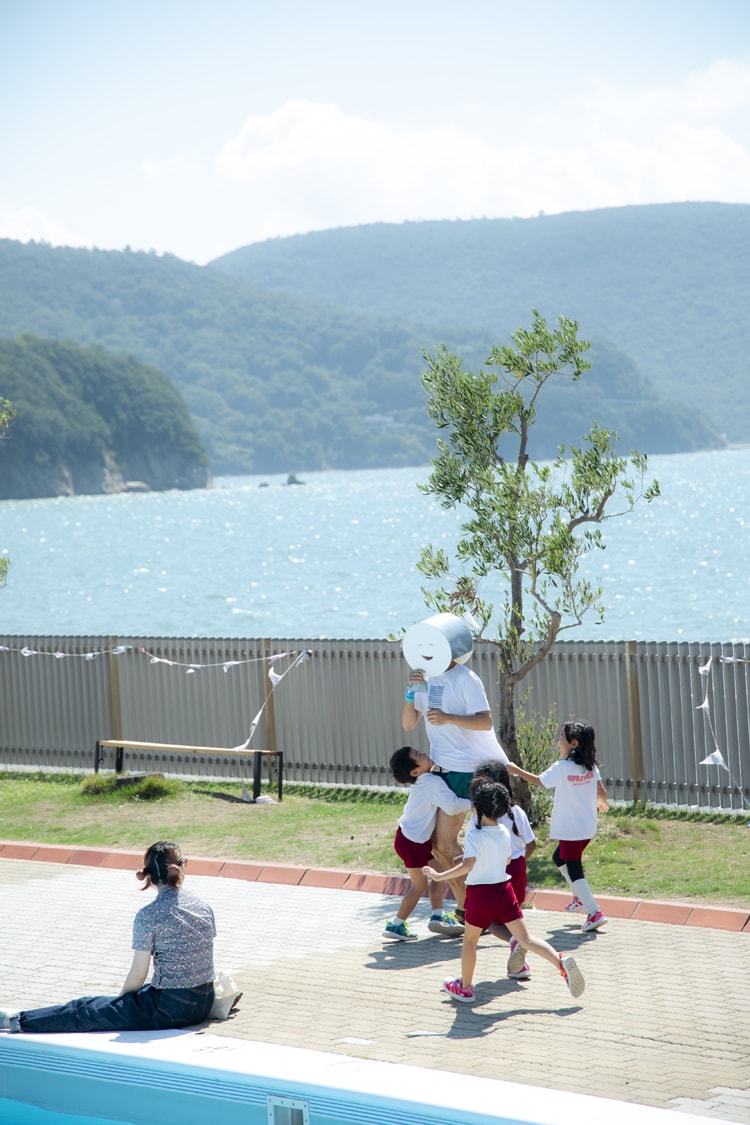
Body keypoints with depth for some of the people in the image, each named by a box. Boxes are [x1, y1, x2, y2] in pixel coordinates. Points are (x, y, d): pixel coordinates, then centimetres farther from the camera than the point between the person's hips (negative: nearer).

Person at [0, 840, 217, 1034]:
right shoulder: (204, 907, 4)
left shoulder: (148, 916, -15)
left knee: (84, 1012, 9)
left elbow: (138, 975, -11)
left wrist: (121, 1000, 9)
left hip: (169, 1008, -7)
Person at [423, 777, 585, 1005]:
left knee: (469, 940, 15)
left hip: (480, 892, -5)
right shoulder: (504, 832, 4)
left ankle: (464, 988, 26)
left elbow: (468, 865, -27)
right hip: (504, 889, 5)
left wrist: (441, 875, -24)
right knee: (526, 939, 4)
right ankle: (561, 963, -16)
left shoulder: (475, 835, -16)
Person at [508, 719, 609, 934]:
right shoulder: (591, 767, 1)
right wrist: (602, 803, 28)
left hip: (570, 829, -8)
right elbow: (601, 791, 5)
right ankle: (581, 897, 30)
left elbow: (538, 780, -6)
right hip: (587, 827, 8)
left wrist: (517, 770, 8)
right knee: (559, 858, 26)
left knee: (574, 868, -4)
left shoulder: (561, 768, -16)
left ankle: (594, 912, -11)